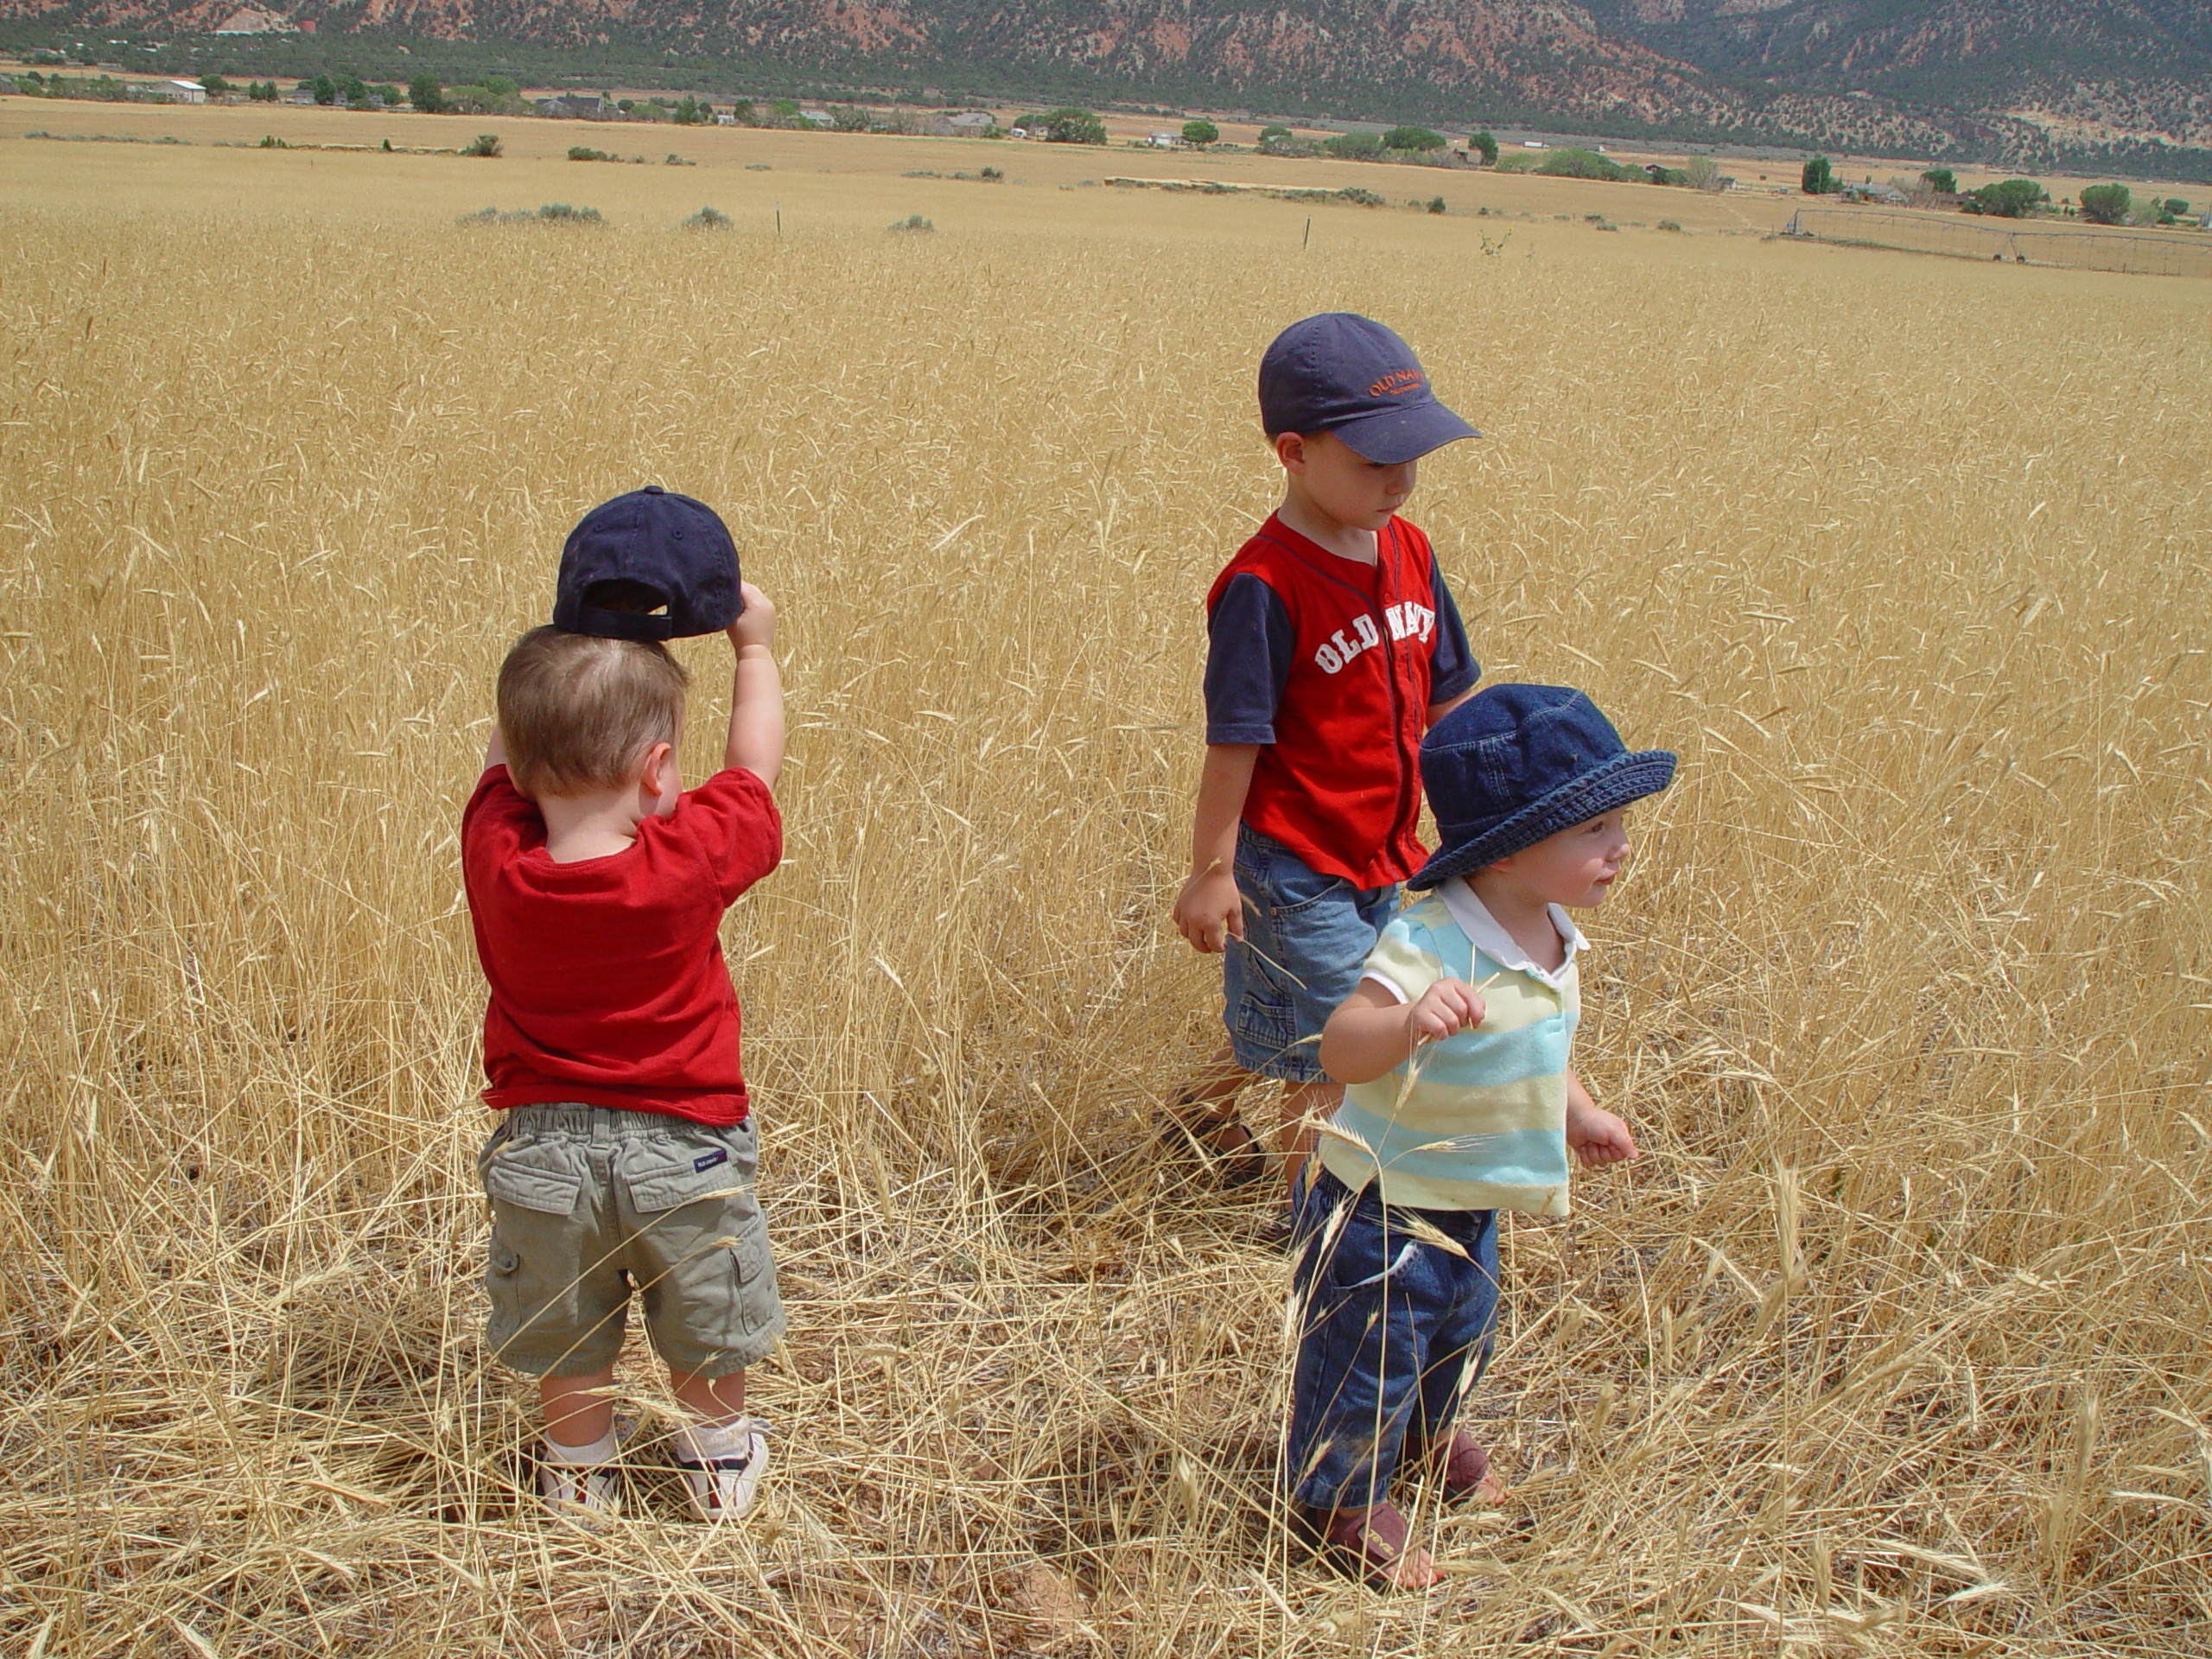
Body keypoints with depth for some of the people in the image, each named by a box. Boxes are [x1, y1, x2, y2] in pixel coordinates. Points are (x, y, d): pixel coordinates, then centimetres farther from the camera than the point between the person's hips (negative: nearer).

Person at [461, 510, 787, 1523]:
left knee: (566, 1344, 22)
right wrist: (753, 645, 7)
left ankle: (579, 1481, 40)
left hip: (543, 1144, 2)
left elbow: (507, 754, 2)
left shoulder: (495, 857, -18)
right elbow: (753, 763, -5)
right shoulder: (693, 860, -24)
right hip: (682, 1141, -1)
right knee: (706, 1332, 23)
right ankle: (719, 1467, 41)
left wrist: (570, 639, 2)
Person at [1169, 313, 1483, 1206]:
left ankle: (1203, 1108, 49)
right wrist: (1211, 870, -15)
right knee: (1332, 1049, 6)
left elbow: (1445, 700, 10)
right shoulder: (1265, 586, -23)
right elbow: (1234, 739, -19)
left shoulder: (1408, 552, 0)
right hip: (1294, 860, -7)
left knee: (1280, 1021, 24)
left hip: (1384, 853, 7)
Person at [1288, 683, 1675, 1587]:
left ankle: (1422, 1432, 62)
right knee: (1371, 1355, 9)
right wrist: (1408, 1021, -64)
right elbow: (1341, 1046, -46)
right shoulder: (1429, 943, -34)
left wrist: (1579, 1112, 20)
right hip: (1383, 1206, -9)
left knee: (1460, 1331, 31)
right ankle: (1339, 1496, 36)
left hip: (1473, 1203, 9)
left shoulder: (1553, 937, -5)